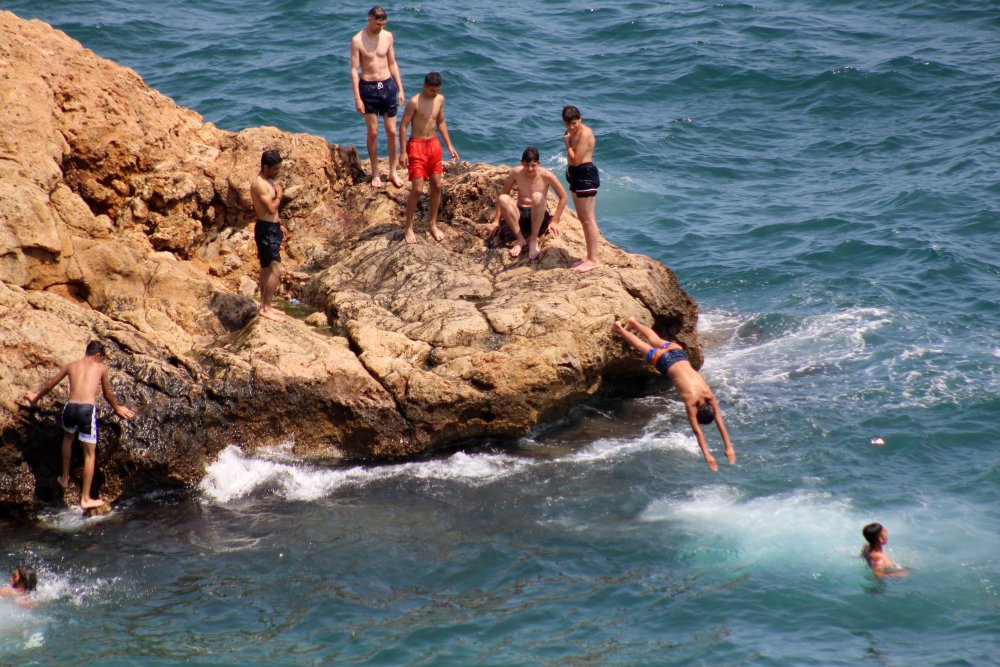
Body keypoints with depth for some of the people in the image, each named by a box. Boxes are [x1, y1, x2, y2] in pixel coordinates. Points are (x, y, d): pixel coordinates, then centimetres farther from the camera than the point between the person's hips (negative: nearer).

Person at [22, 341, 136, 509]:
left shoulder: (70, 366, 19)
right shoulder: (101, 368, 15)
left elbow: (50, 385, 31)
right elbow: (107, 395, 28)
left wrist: (35, 398, 49)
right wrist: (117, 409, 48)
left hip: (70, 408, 3)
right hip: (88, 410, -3)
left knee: (68, 437, 36)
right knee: (90, 454, 8)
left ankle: (65, 478, 43)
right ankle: (85, 498, 9)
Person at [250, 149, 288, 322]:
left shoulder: (269, 182, 13)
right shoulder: (259, 184, -19)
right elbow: (271, 208, -25)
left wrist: (280, 226, 22)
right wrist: (279, 194, -10)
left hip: (272, 228, 10)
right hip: (266, 230, -10)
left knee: (267, 269, 16)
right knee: (275, 270, -13)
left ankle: (264, 306, 24)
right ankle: (265, 308, -10)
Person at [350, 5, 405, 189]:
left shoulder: (387, 36, 1)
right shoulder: (358, 41, -11)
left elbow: (392, 63, 11)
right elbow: (354, 70, -10)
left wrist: (400, 89, 9)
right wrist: (357, 98, -13)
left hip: (388, 85, 3)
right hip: (368, 87, -3)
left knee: (392, 131, 5)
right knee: (372, 133, 3)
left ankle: (393, 172, 17)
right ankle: (375, 173, 15)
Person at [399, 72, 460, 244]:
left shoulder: (440, 99, 3)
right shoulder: (414, 102, -16)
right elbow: (403, 126, -13)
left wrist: (449, 146, 14)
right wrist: (403, 152, -16)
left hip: (433, 145, 6)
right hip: (417, 146, -6)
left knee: (437, 186, 8)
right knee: (417, 190, -7)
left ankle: (432, 224, 22)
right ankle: (409, 227, 5)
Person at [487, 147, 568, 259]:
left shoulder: (546, 175, -11)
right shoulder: (516, 173, -5)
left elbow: (563, 197, -5)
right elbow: (503, 194, 3)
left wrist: (554, 221, -10)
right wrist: (496, 221, 1)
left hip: (539, 218, -2)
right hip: (520, 216, 2)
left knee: (537, 196, -33)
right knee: (503, 199, -27)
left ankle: (533, 240, -25)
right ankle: (520, 240, -24)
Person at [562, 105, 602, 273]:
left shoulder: (585, 134, -17)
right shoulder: (572, 132, 12)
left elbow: (576, 159, -21)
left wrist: (567, 143, -11)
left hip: (586, 175, -11)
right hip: (576, 175, 11)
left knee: (588, 219, -8)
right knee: (583, 219, 15)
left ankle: (594, 259, -5)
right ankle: (591, 256, 23)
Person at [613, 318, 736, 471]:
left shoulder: (709, 396, -23)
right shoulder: (691, 401, -33)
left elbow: (720, 421, -20)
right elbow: (697, 430, -34)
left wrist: (729, 448, -25)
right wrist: (707, 455, -37)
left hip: (677, 351, 4)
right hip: (663, 360, -4)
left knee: (656, 342, 30)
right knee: (644, 347, 22)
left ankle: (633, 323, 54)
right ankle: (620, 329, 45)